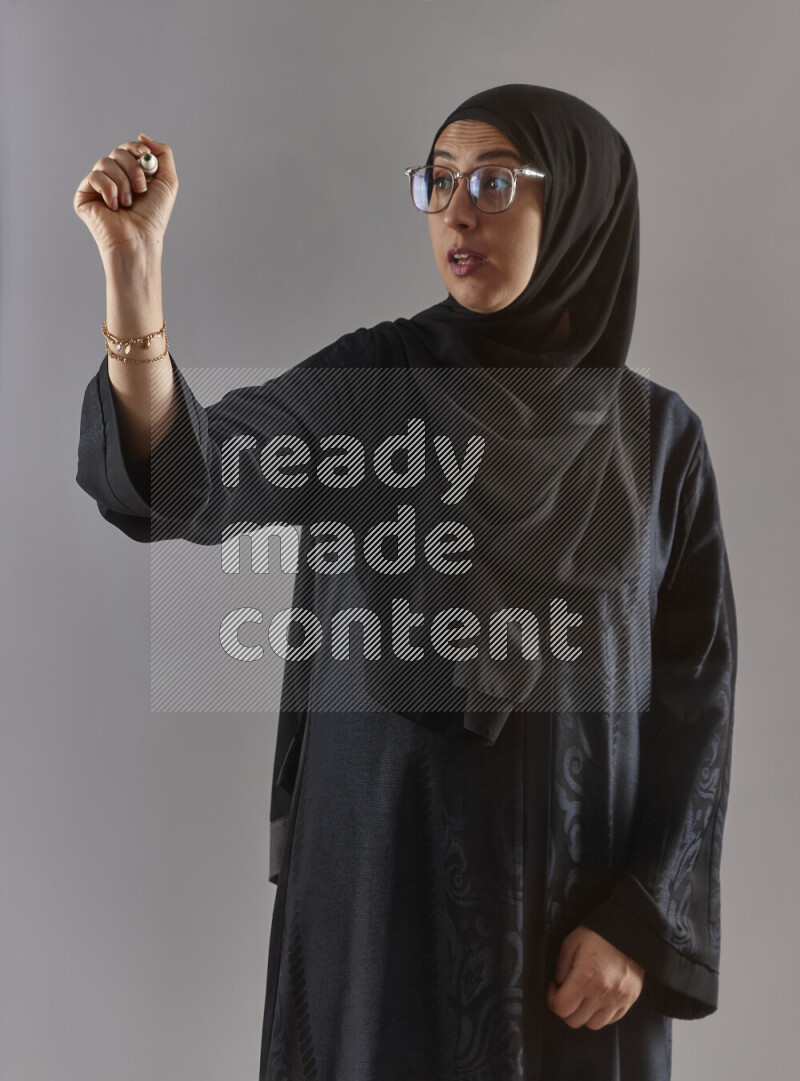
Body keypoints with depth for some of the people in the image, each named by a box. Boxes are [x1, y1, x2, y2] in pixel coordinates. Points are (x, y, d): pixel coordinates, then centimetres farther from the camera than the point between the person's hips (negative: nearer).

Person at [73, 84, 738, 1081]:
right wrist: (133, 265, -34)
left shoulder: (658, 435, -1)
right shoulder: (369, 382, -3)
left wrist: (647, 919, -7)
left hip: (579, 881, 1)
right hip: (383, 866, -1)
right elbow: (187, 481, -20)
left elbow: (696, 690, -1)